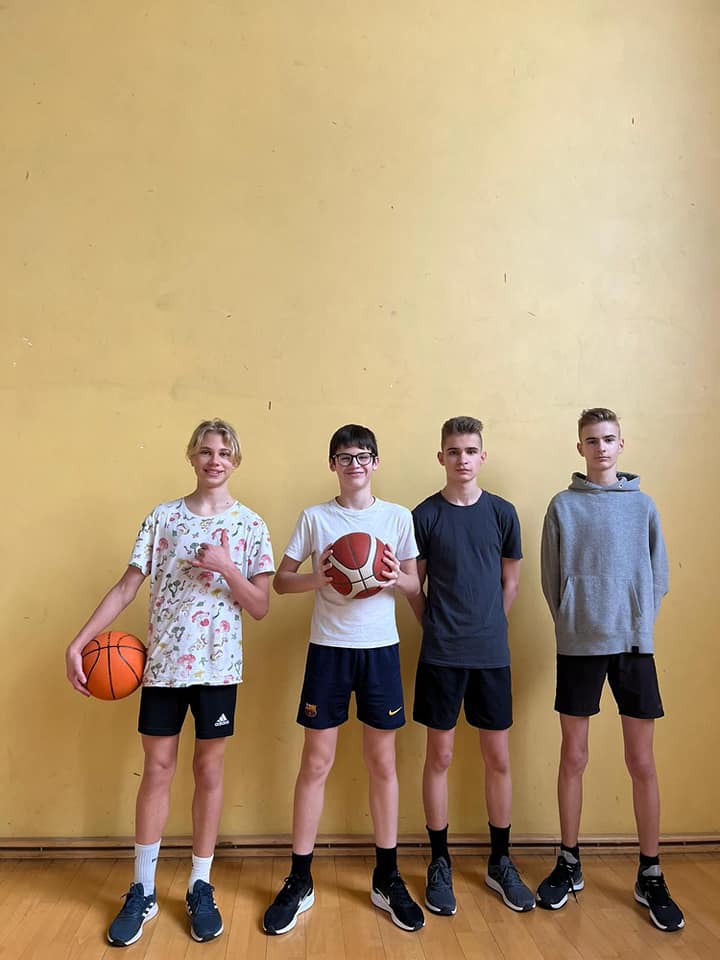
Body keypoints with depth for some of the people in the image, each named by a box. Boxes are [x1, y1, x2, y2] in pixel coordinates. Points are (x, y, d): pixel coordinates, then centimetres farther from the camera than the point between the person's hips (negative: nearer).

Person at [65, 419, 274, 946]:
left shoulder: (250, 525, -1)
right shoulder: (163, 517, 2)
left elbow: (260, 607, -3)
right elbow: (126, 589, 0)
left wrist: (226, 567, -18)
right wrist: (78, 643, -8)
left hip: (219, 666, -1)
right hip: (163, 663, 1)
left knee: (209, 770, 10)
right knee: (157, 769, 10)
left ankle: (201, 887, 27)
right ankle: (143, 891, 26)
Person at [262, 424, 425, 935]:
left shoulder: (398, 516, 3)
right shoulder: (315, 517, 1)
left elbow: (415, 583, 7)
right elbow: (281, 580, 3)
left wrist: (395, 578, -15)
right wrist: (317, 578, -16)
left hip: (380, 648, 1)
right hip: (328, 648, 0)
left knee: (383, 763, 10)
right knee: (316, 763, 6)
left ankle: (388, 879, 27)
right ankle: (299, 882, 22)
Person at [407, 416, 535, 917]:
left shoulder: (502, 512, 1)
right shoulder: (424, 515, -3)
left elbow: (511, 580, 10)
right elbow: (413, 585, 3)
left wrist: (486, 626, 7)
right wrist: (438, 626, -1)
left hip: (492, 653, 2)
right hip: (441, 655, -2)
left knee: (498, 758, 10)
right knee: (440, 756, 7)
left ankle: (501, 861, 28)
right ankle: (440, 862, 23)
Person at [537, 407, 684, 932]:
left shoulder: (642, 504, 4)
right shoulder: (563, 505, 1)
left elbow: (658, 576, 6)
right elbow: (551, 578, 2)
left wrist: (640, 625, -1)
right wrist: (571, 624, -2)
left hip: (633, 645, 1)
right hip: (579, 647, -1)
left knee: (642, 763, 6)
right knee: (573, 759, 9)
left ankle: (651, 876, 23)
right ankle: (569, 866, 25)